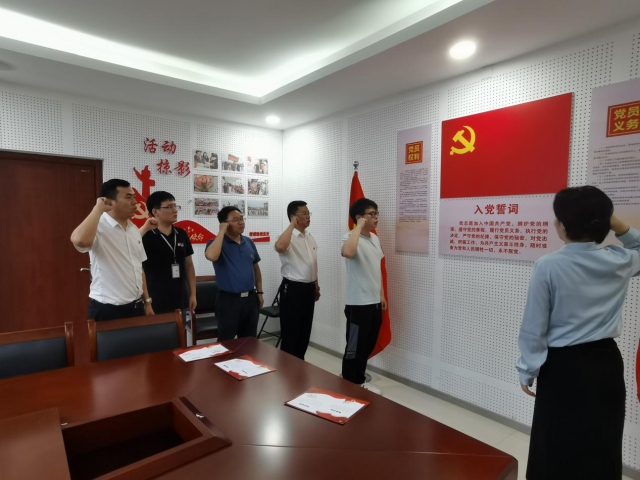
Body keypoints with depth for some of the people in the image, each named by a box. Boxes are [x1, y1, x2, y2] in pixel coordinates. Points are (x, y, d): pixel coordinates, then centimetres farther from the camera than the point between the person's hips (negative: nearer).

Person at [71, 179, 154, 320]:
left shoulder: (134, 229, 9)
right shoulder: (98, 227, -14)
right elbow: (79, 240, -39)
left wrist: (147, 301, 13)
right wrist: (98, 208, -24)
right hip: (107, 310, -7)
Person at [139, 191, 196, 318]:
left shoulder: (182, 234, 5)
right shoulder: (146, 236, -9)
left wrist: (193, 294, 9)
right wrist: (144, 228, -27)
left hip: (180, 301, 5)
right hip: (156, 303, -5)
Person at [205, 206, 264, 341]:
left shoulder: (249, 242, 8)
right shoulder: (217, 242, -8)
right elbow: (211, 256, -33)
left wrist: (259, 292, 13)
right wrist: (222, 232, -23)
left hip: (250, 298, 5)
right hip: (229, 299, -5)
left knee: (249, 341, 17)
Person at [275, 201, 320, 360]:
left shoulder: (310, 238, 11)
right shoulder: (289, 237, -15)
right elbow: (280, 247, -41)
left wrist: (316, 286, 21)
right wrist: (292, 225, -28)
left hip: (308, 289, 8)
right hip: (292, 289, -8)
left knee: (305, 331, 18)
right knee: (290, 333, 4)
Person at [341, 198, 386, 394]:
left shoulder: (375, 238, 11)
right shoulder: (351, 237, -15)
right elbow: (347, 253, -41)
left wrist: (381, 295, 18)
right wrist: (359, 227, -30)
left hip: (374, 302, 8)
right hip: (358, 304, -8)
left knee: (368, 346, 19)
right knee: (354, 349, 5)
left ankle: (359, 382, 36)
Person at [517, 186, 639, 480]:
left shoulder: (548, 266, -17)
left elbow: (534, 327, -12)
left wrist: (528, 371, 0)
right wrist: (615, 222, 6)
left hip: (563, 368, -4)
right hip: (606, 362, 5)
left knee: (557, 451, 10)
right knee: (602, 448, 18)